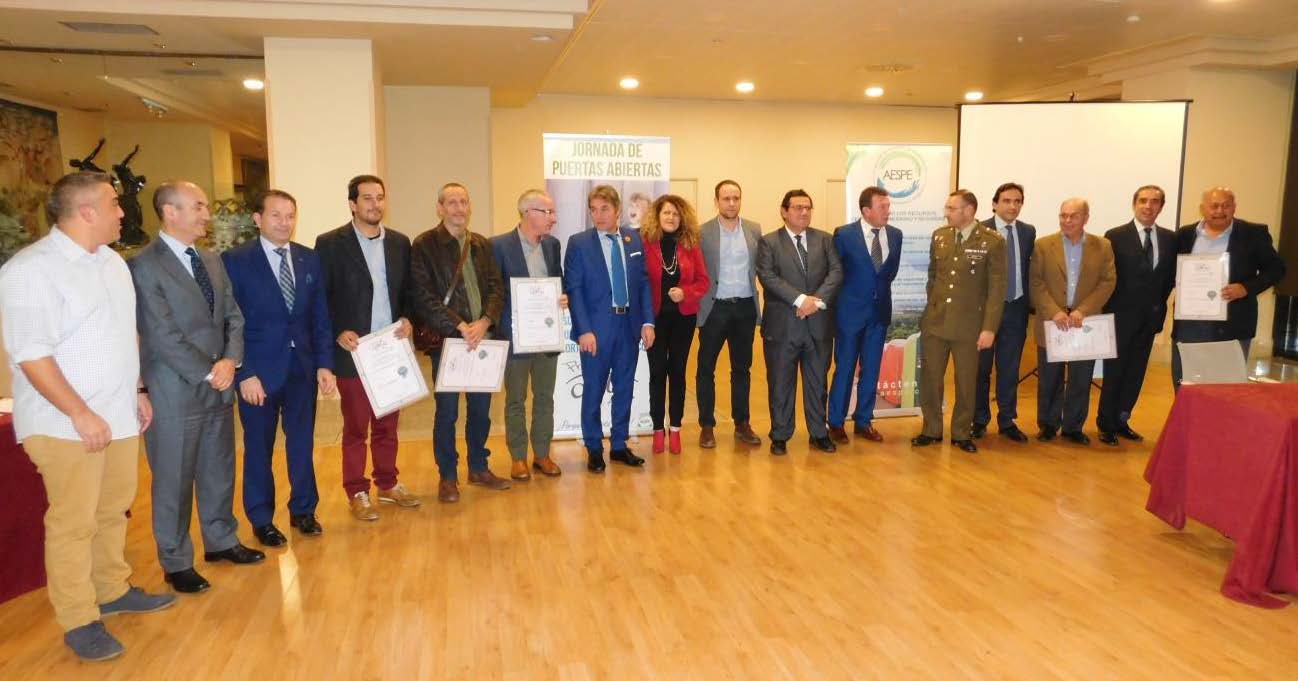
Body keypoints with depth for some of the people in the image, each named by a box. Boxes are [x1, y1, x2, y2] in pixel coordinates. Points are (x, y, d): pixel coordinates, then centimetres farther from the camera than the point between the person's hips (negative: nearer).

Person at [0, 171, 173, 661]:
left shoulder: (112, 261, 10)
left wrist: (138, 391, 17)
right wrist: (81, 414, -18)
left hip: (119, 416, 7)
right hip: (68, 424, -7)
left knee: (113, 511, 16)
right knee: (73, 523, 2)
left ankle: (112, 591, 32)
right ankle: (78, 621, 15)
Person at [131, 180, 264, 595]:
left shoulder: (212, 260, 10)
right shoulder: (145, 266, -13)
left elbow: (233, 316, 9)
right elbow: (162, 335, -17)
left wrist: (230, 360, -7)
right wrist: (208, 373, -14)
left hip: (219, 384, 7)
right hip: (176, 390, -7)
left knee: (219, 469, 17)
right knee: (174, 478, 7)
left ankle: (220, 540, 35)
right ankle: (177, 563, 21)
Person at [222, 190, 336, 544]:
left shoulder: (310, 259, 4)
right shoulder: (235, 260, -7)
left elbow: (320, 317, 6)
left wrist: (324, 363, -1)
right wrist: (243, 373, -14)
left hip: (303, 366, 3)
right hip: (258, 369, -3)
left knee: (302, 443, 12)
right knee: (258, 447, 10)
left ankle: (303, 510, 30)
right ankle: (261, 519, 26)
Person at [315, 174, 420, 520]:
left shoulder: (400, 242, 7)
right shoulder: (330, 243, -5)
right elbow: (320, 297, -5)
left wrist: (406, 319, -5)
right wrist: (338, 333, -16)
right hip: (353, 350, -4)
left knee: (388, 424, 14)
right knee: (355, 427, 7)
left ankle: (388, 484, 27)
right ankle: (357, 493, 18)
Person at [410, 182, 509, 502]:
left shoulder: (482, 245, 11)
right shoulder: (424, 245, -4)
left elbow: (496, 288, 6)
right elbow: (423, 296, -11)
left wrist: (484, 323, -12)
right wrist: (460, 327, -18)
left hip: (482, 338, 5)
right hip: (446, 340, -4)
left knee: (481, 407, 12)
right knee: (447, 411, 4)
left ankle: (478, 468, 28)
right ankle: (447, 476, 17)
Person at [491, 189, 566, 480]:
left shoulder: (553, 244, 6)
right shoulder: (499, 245, -11)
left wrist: (563, 298, -7)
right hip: (515, 334, -5)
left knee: (545, 397, 12)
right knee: (516, 400, 8)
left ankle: (542, 454, 25)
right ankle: (519, 458, 20)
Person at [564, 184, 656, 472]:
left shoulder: (635, 239, 6)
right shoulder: (578, 243, -4)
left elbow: (644, 282, 7)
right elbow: (573, 289, -7)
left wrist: (647, 321, 0)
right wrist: (584, 330, -14)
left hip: (630, 324, 3)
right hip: (596, 327, -3)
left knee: (624, 388, 12)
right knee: (593, 390, 6)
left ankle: (619, 445, 25)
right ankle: (594, 449, 20)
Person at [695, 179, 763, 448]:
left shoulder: (754, 230, 5)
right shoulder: (702, 232, -4)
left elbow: (761, 267, 8)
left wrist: (762, 299, 2)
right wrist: (697, 301, -10)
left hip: (745, 307, 3)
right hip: (714, 308, -3)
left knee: (742, 368, 12)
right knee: (706, 369, 4)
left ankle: (742, 424, 23)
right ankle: (707, 426, 15)